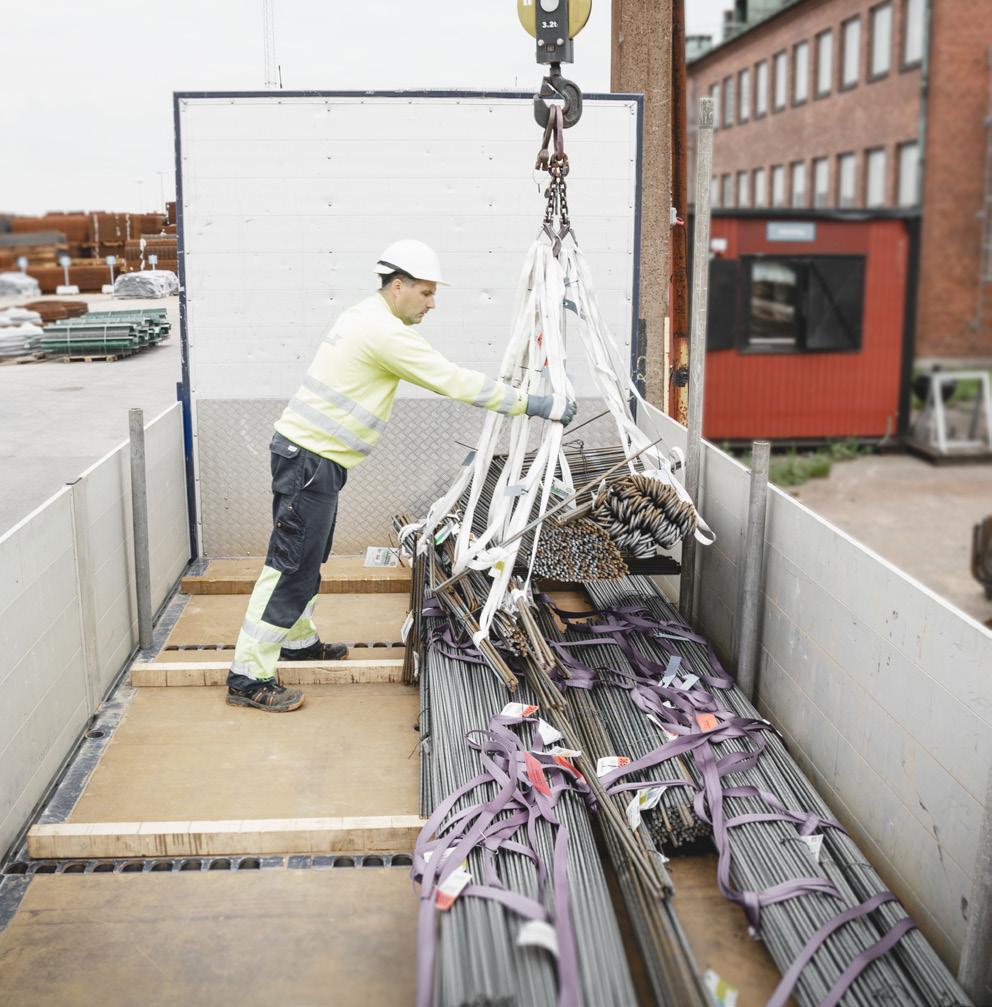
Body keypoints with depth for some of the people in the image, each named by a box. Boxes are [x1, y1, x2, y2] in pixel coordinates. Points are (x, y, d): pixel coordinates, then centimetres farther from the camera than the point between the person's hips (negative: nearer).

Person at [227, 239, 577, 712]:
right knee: (292, 567, -8)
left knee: (309, 557, 22)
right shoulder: (385, 332, -18)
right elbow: (456, 381, -19)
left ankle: (298, 640, 39)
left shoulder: (366, 318, 15)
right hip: (310, 460, -11)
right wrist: (536, 404, -16)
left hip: (308, 453, 11)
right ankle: (248, 677, -4)